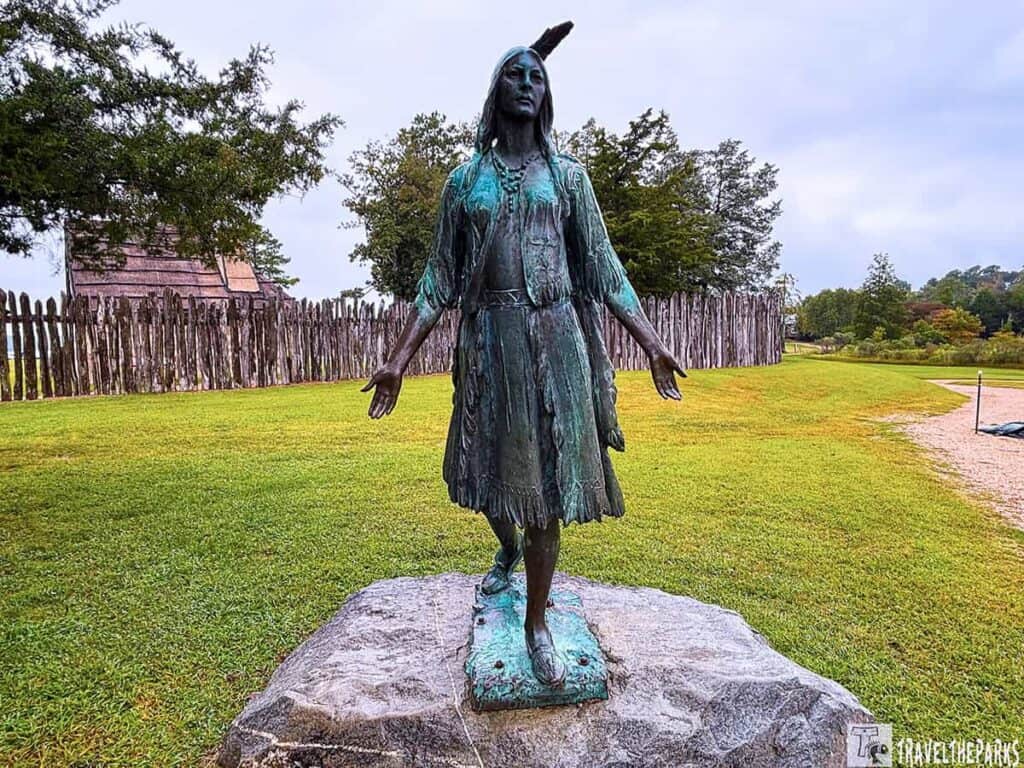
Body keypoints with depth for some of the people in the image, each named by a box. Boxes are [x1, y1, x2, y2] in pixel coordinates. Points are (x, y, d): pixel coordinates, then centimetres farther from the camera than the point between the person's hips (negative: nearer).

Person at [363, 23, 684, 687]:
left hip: (555, 339, -1)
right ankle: (509, 549, 46)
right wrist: (401, 359, 1)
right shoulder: (465, 179, 11)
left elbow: (603, 268, 7)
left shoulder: (567, 174, 10)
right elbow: (440, 279, 8)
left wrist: (651, 341, -1)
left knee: (547, 482, -1)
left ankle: (537, 625, 13)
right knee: (492, 469, 11)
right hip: (489, 341, 2)